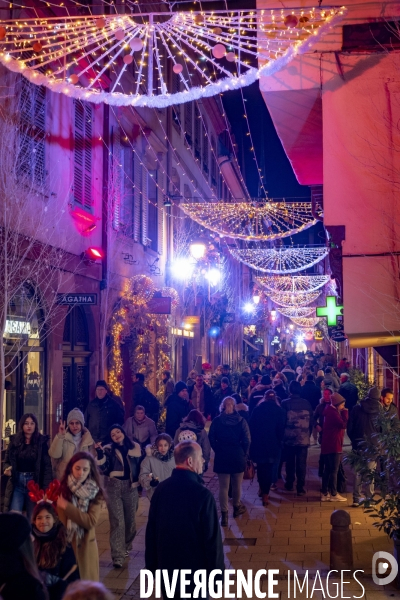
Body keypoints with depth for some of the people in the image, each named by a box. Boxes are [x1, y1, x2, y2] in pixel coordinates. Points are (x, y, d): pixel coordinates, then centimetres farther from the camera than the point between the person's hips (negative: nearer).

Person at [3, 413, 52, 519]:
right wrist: (7, 469, -13)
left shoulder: (42, 442, -3)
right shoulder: (14, 441, 3)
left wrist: (46, 487, -13)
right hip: (17, 482, 1)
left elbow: (47, 465, -5)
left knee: (33, 517, 6)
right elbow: (6, 461, 10)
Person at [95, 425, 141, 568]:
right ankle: (118, 556, -9)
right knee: (117, 521, -9)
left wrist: (140, 482, 9)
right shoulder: (108, 450, 0)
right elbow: (104, 468, -12)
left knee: (130, 519, 13)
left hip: (131, 488, 2)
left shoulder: (136, 447, 4)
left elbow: (141, 466, 13)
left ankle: (126, 547, 36)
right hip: (114, 488, -2)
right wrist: (100, 454, -24)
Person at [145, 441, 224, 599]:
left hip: (166, 566, 5)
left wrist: (151, 564, 15)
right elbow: (212, 538, -18)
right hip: (195, 568, -5)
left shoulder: (160, 489, -3)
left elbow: (151, 531, 5)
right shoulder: (202, 494, -20)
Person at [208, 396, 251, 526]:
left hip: (222, 457, 0)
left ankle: (224, 515, 2)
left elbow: (211, 439, -4)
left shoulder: (216, 421, -6)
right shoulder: (241, 421, -7)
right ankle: (236, 507, 36)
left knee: (223, 487, 3)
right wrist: (245, 454, 6)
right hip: (238, 457, 0)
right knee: (237, 485, 18)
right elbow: (246, 441, -8)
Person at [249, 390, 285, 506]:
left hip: (258, 443, 1)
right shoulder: (279, 411, -3)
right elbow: (281, 429, -3)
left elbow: (251, 427, 2)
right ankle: (265, 494, 0)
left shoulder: (257, 409, 1)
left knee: (260, 466, 18)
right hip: (273, 444, -1)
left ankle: (262, 489, 29)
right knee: (269, 468, 3)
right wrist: (279, 442, 9)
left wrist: (253, 440, 10)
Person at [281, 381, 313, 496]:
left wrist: (282, 435, 11)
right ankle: (300, 488, 0)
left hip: (289, 438, 0)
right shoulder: (306, 403, -2)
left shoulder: (285, 403, -7)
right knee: (301, 464, 2)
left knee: (290, 463, 14)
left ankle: (289, 485, 24)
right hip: (303, 439, 0)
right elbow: (311, 421, 4)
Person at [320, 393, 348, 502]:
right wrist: (345, 413, -12)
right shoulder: (333, 412, -16)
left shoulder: (330, 411, 15)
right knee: (334, 470, -4)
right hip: (333, 445, -10)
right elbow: (344, 424, -21)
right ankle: (334, 494, 1)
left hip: (328, 445, 10)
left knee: (327, 470, 12)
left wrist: (342, 412, 7)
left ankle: (324, 493, 16)